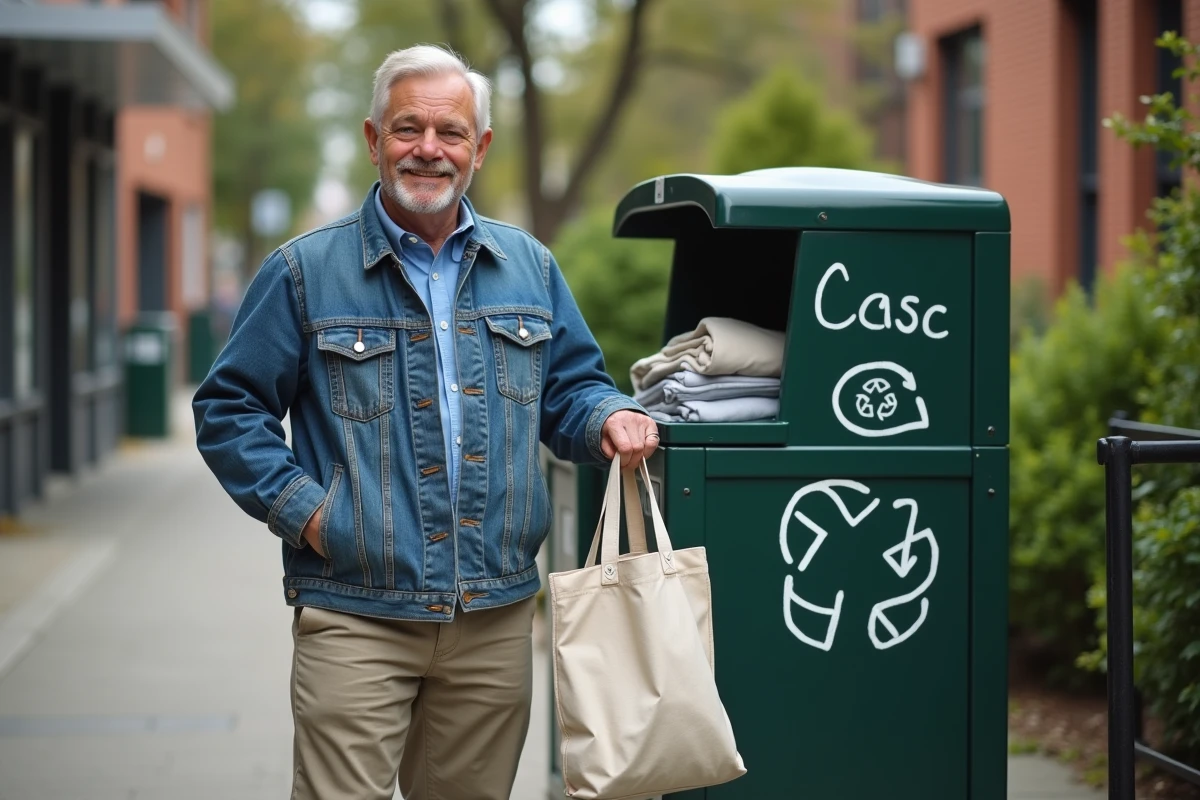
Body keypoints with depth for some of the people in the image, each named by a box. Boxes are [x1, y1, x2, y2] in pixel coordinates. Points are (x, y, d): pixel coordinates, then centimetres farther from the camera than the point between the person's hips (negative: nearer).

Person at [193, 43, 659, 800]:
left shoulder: (529, 267, 12)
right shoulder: (307, 272, 1)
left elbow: (571, 390, 18)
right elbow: (228, 409, 3)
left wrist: (610, 417, -5)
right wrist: (296, 505, -9)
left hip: (496, 618, 4)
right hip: (356, 617, -3)